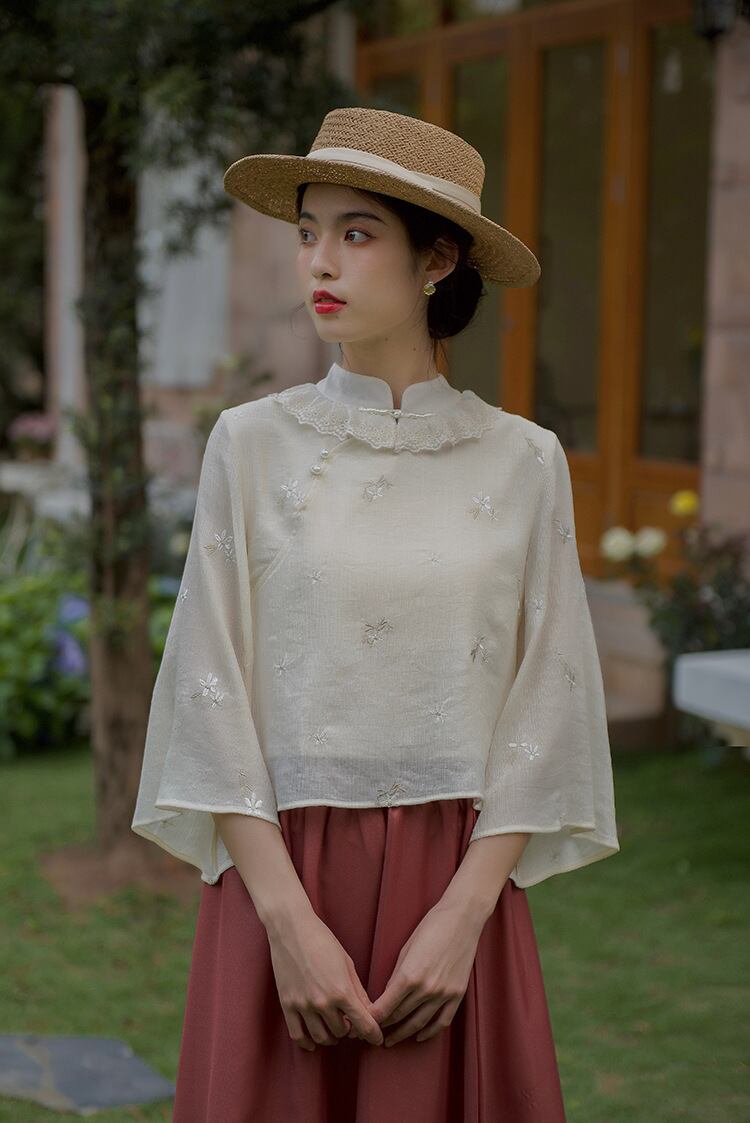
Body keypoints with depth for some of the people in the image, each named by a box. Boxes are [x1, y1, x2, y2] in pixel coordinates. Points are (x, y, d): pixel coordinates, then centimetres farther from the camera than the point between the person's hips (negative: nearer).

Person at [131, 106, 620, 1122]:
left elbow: (542, 709, 0)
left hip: (460, 883, 0)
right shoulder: (254, 444, 0)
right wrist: (290, 922, -10)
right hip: (279, 881, 0)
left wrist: (463, 915, -10)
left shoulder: (523, 460, 1)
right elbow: (215, 696, -3)